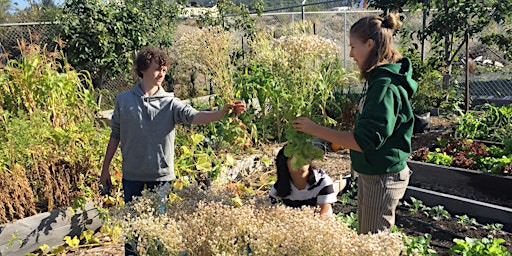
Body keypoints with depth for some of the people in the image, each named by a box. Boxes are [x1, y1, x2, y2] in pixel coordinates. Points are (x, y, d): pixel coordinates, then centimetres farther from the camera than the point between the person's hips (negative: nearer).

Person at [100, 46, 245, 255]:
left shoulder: (170, 103, -5)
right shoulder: (123, 100, 1)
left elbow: (194, 116, -23)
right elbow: (115, 136, 8)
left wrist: (222, 112, -40)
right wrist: (105, 168, 10)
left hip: (162, 176, -1)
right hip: (132, 176, 1)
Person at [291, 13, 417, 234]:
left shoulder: (386, 85, -24)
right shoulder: (376, 79, 5)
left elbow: (365, 140, -28)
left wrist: (316, 129, -25)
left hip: (383, 177, -9)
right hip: (369, 173, 9)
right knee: (365, 237, 23)